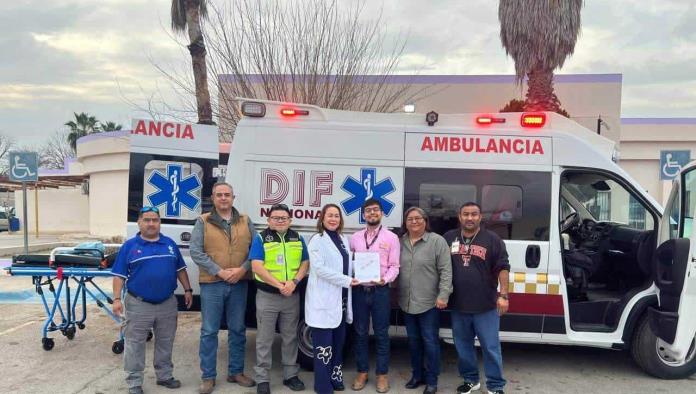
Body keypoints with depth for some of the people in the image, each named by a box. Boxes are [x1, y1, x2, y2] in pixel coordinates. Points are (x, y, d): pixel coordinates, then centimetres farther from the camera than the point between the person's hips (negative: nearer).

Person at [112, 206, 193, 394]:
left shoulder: (170, 244, 7)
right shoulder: (129, 246, -3)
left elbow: (180, 269, 14)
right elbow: (119, 275, -3)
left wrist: (187, 290, 9)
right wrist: (117, 298, -11)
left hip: (167, 304, 3)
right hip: (138, 304, -3)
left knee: (165, 343, 15)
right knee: (135, 345, 4)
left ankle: (165, 375, 29)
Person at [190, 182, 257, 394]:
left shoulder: (246, 222, 8)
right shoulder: (203, 222, 1)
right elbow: (196, 252, -8)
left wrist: (242, 269, -12)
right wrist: (220, 271, -15)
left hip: (239, 284, 3)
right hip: (212, 284, -2)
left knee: (237, 330, 12)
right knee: (209, 331, 4)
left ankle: (236, 372, 25)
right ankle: (208, 377, 15)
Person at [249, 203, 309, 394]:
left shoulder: (298, 239, 8)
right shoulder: (261, 238, -4)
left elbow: (305, 264, 5)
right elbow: (257, 266, -13)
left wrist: (294, 281, -14)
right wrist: (279, 285, -20)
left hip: (292, 296, 3)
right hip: (267, 296, -3)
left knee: (290, 337, 13)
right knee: (265, 339, 4)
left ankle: (290, 374, 25)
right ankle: (262, 379, 13)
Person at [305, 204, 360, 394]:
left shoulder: (343, 240, 14)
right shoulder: (317, 240, -8)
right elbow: (319, 268, -18)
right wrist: (346, 280, -19)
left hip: (341, 298, 7)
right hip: (324, 299, -7)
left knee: (338, 341, 15)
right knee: (324, 344, -3)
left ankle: (335, 377, 28)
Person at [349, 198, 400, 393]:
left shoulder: (391, 237, 0)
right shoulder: (355, 237, 9)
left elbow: (394, 266, -4)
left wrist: (385, 279, -22)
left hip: (380, 291, -2)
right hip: (359, 290, 3)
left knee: (381, 334, 6)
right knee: (360, 333, 10)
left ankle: (382, 374, 19)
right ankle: (362, 372, 24)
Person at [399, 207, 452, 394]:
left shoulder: (437, 241, -7)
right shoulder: (400, 242, 6)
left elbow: (446, 271, -10)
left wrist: (443, 295, -16)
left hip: (429, 303, -5)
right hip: (407, 303, 5)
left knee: (430, 341, 3)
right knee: (413, 340, 16)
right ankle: (417, 374, 32)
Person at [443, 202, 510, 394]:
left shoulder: (492, 239, -3)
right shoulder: (449, 238, 5)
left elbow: (503, 268, -5)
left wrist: (503, 295, -12)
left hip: (486, 306, -3)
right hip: (458, 305, 4)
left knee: (490, 347, 3)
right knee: (463, 346, 15)